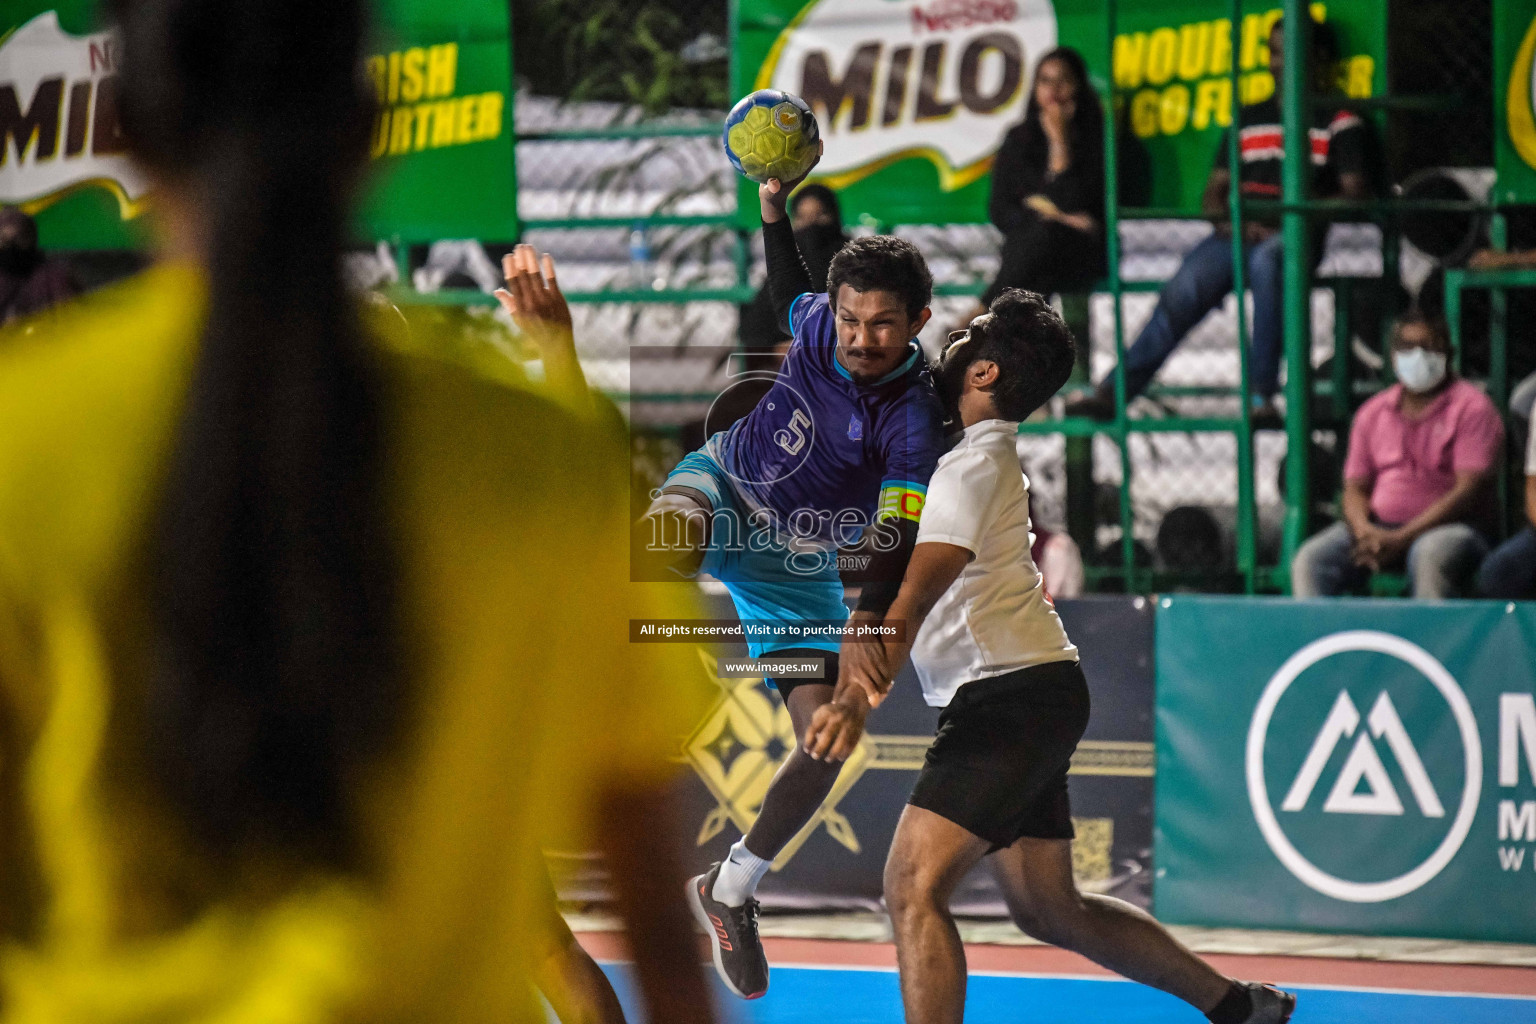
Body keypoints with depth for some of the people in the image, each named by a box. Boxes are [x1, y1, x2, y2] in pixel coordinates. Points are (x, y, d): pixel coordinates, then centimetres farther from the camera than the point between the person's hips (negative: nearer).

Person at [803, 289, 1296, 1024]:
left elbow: (915, 598, -26)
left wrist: (858, 698, -35)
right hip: (1029, 695, 10)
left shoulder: (974, 466, -14)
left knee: (913, 889, -19)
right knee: (1048, 911, 18)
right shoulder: (984, 454, 15)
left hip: (1011, 698, -10)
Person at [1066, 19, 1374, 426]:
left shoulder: (1340, 124, 9)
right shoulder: (1249, 118, 24)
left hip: (1295, 239, -4)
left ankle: (1263, 396, -40)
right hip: (1237, 235, 4)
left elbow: (1355, 194, -3)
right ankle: (1113, 391, -31)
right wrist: (1226, 218, -3)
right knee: (1184, 288, -25)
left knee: (1266, 260, -40)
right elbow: (1214, 190, 23)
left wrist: (1286, 222, -15)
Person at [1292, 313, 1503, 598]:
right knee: (1310, 560, -19)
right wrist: (1364, 530, -10)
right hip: (1378, 528, 5)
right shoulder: (1372, 412, 16)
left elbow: (1468, 491, -10)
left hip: (1448, 526, -5)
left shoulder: (1471, 408, -1)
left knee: (1433, 556, -40)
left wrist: (1401, 539, -18)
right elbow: (1355, 487, 16)